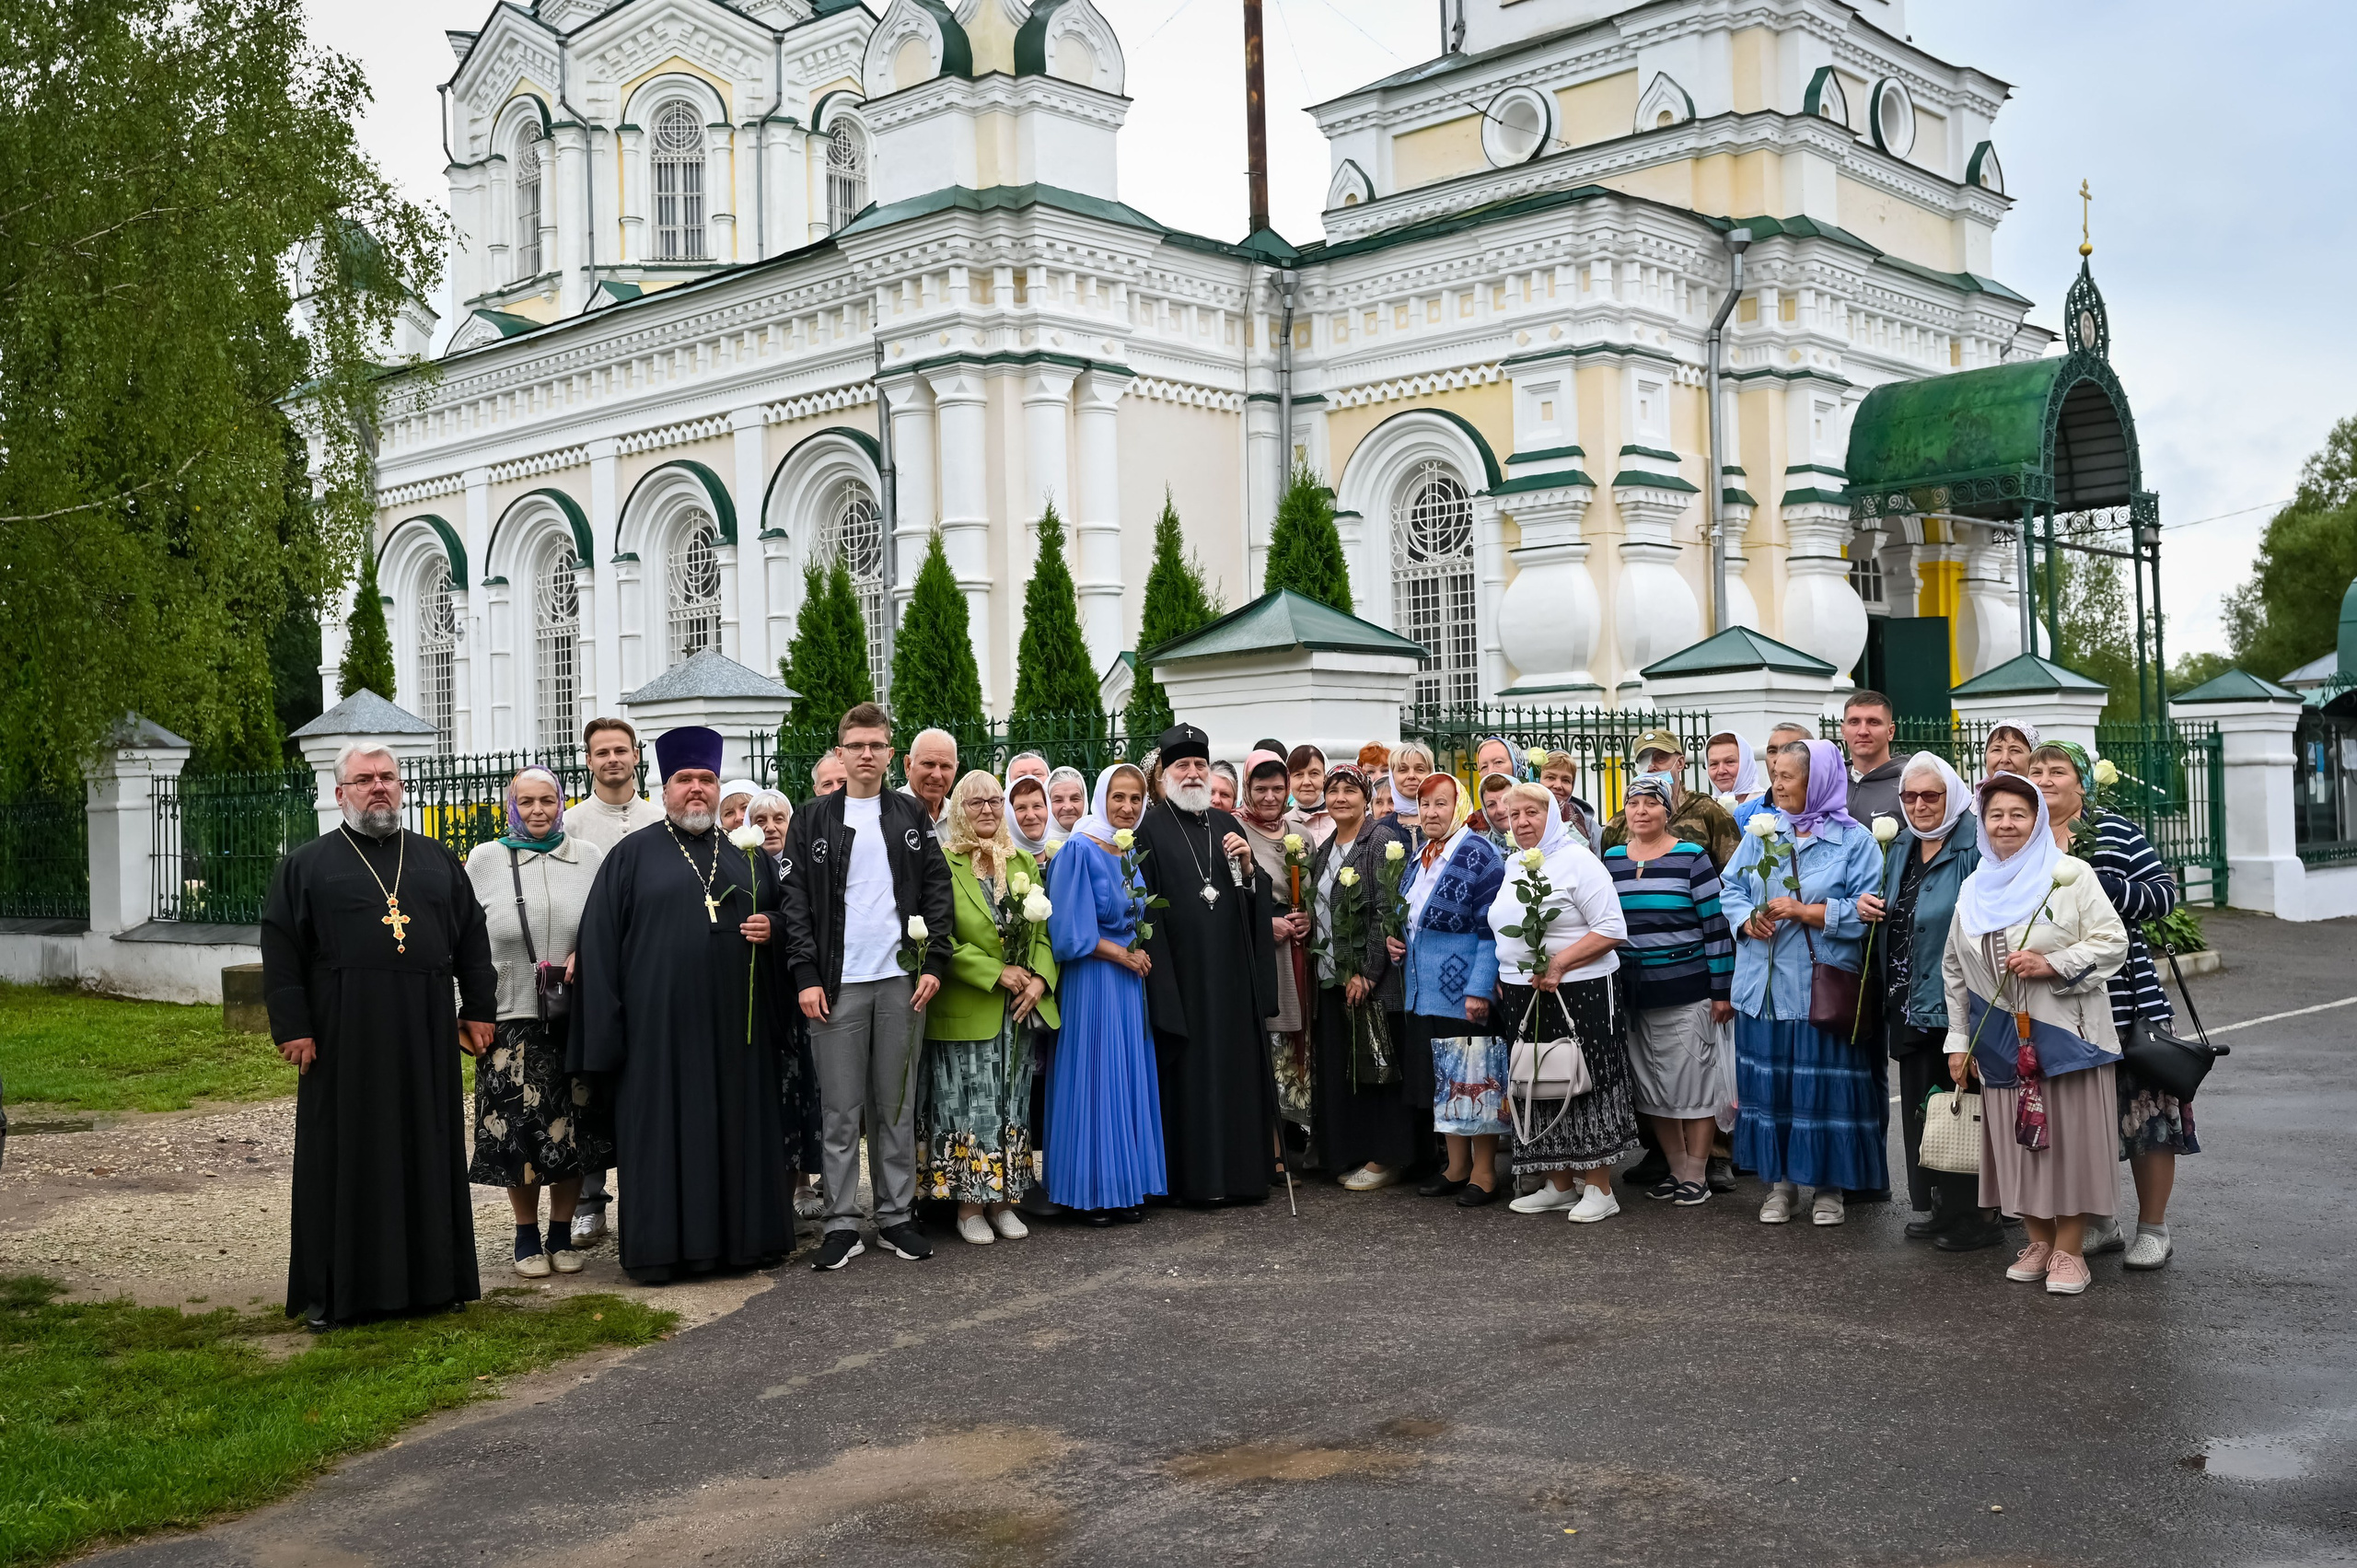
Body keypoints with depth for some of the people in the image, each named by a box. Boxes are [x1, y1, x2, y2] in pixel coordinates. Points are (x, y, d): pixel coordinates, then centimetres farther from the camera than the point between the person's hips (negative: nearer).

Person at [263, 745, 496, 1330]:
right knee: (343, 1160, 2)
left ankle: (432, 1277, 16)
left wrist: (478, 1011, 6)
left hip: (424, 1039, 3)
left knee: (428, 1153, 7)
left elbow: (473, 940, 14)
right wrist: (292, 1028, -8)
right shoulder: (306, 866, 5)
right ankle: (330, 1291, 10)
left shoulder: (439, 861, 13)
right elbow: (280, 952, 0)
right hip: (342, 1040, -3)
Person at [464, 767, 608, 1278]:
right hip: (511, 1019, -1)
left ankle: (562, 1234, 19)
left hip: (577, 1018, 1)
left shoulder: (588, 857, 7)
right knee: (518, 1130, -1)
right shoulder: (484, 860, 5)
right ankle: (526, 1236, 16)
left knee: (574, 1128, 4)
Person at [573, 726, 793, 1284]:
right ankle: (659, 1247, 7)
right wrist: (606, 1027, -7)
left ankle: (743, 1237, 15)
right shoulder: (632, 856, 4)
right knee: (662, 1132, 0)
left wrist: (772, 928, -4)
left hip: (736, 1024, 3)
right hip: (661, 1023, -3)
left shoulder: (749, 857, 13)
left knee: (740, 1128, 6)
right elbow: (600, 942, 0)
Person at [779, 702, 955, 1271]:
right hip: (838, 983, -1)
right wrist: (806, 976, -7)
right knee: (840, 1112, 1)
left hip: (901, 979, 2)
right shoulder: (813, 820, 5)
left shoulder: (912, 815, 10)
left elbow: (936, 889, 8)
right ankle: (842, 1224, 8)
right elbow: (797, 902, 2)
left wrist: (933, 962, -2)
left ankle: (896, 1216, 16)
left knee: (897, 1107, 8)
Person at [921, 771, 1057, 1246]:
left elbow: (1043, 929, 11)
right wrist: (996, 972, -16)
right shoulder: (944, 864, -6)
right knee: (969, 1108, 0)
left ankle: (1003, 1200, 17)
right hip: (966, 1008, -5)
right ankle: (969, 1204, 9)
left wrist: (1040, 979, -7)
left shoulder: (1023, 862, 11)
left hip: (1021, 1010, 5)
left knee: (1012, 1107, 9)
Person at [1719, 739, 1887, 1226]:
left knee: (1826, 1087, 1)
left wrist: (1802, 910, -17)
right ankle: (1781, 1182, 20)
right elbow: (1732, 889, 9)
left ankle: (1830, 1185, 16)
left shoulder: (1854, 840, -3)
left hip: (1824, 987, -4)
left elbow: (1865, 911, -11)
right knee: (1768, 1083, 8)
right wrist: (1749, 920, -11)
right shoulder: (1761, 832, 10)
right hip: (1764, 984, 4)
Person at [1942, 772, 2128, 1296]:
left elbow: (2112, 941, -7)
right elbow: (1954, 970, 17)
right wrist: (1958, 1041, 15)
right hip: (2002, 1040, 4)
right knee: (2016, 1139, 6)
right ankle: (2038, 1242, 19)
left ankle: (2069, 1250, 8)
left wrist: (2053, 964, -19)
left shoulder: (2070, 874, -2)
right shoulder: (1974, 889, 13)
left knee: (2068, 1138, -2)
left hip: (2065, 1032, -4)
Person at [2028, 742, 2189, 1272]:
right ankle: (2099, 1223, 24)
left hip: (2125, 998, -3)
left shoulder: (2114, 831, -3)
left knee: (2144, 1107, 3)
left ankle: (2153, 1229, 16)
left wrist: (2102, 886, -18)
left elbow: (2164, 892, -7)